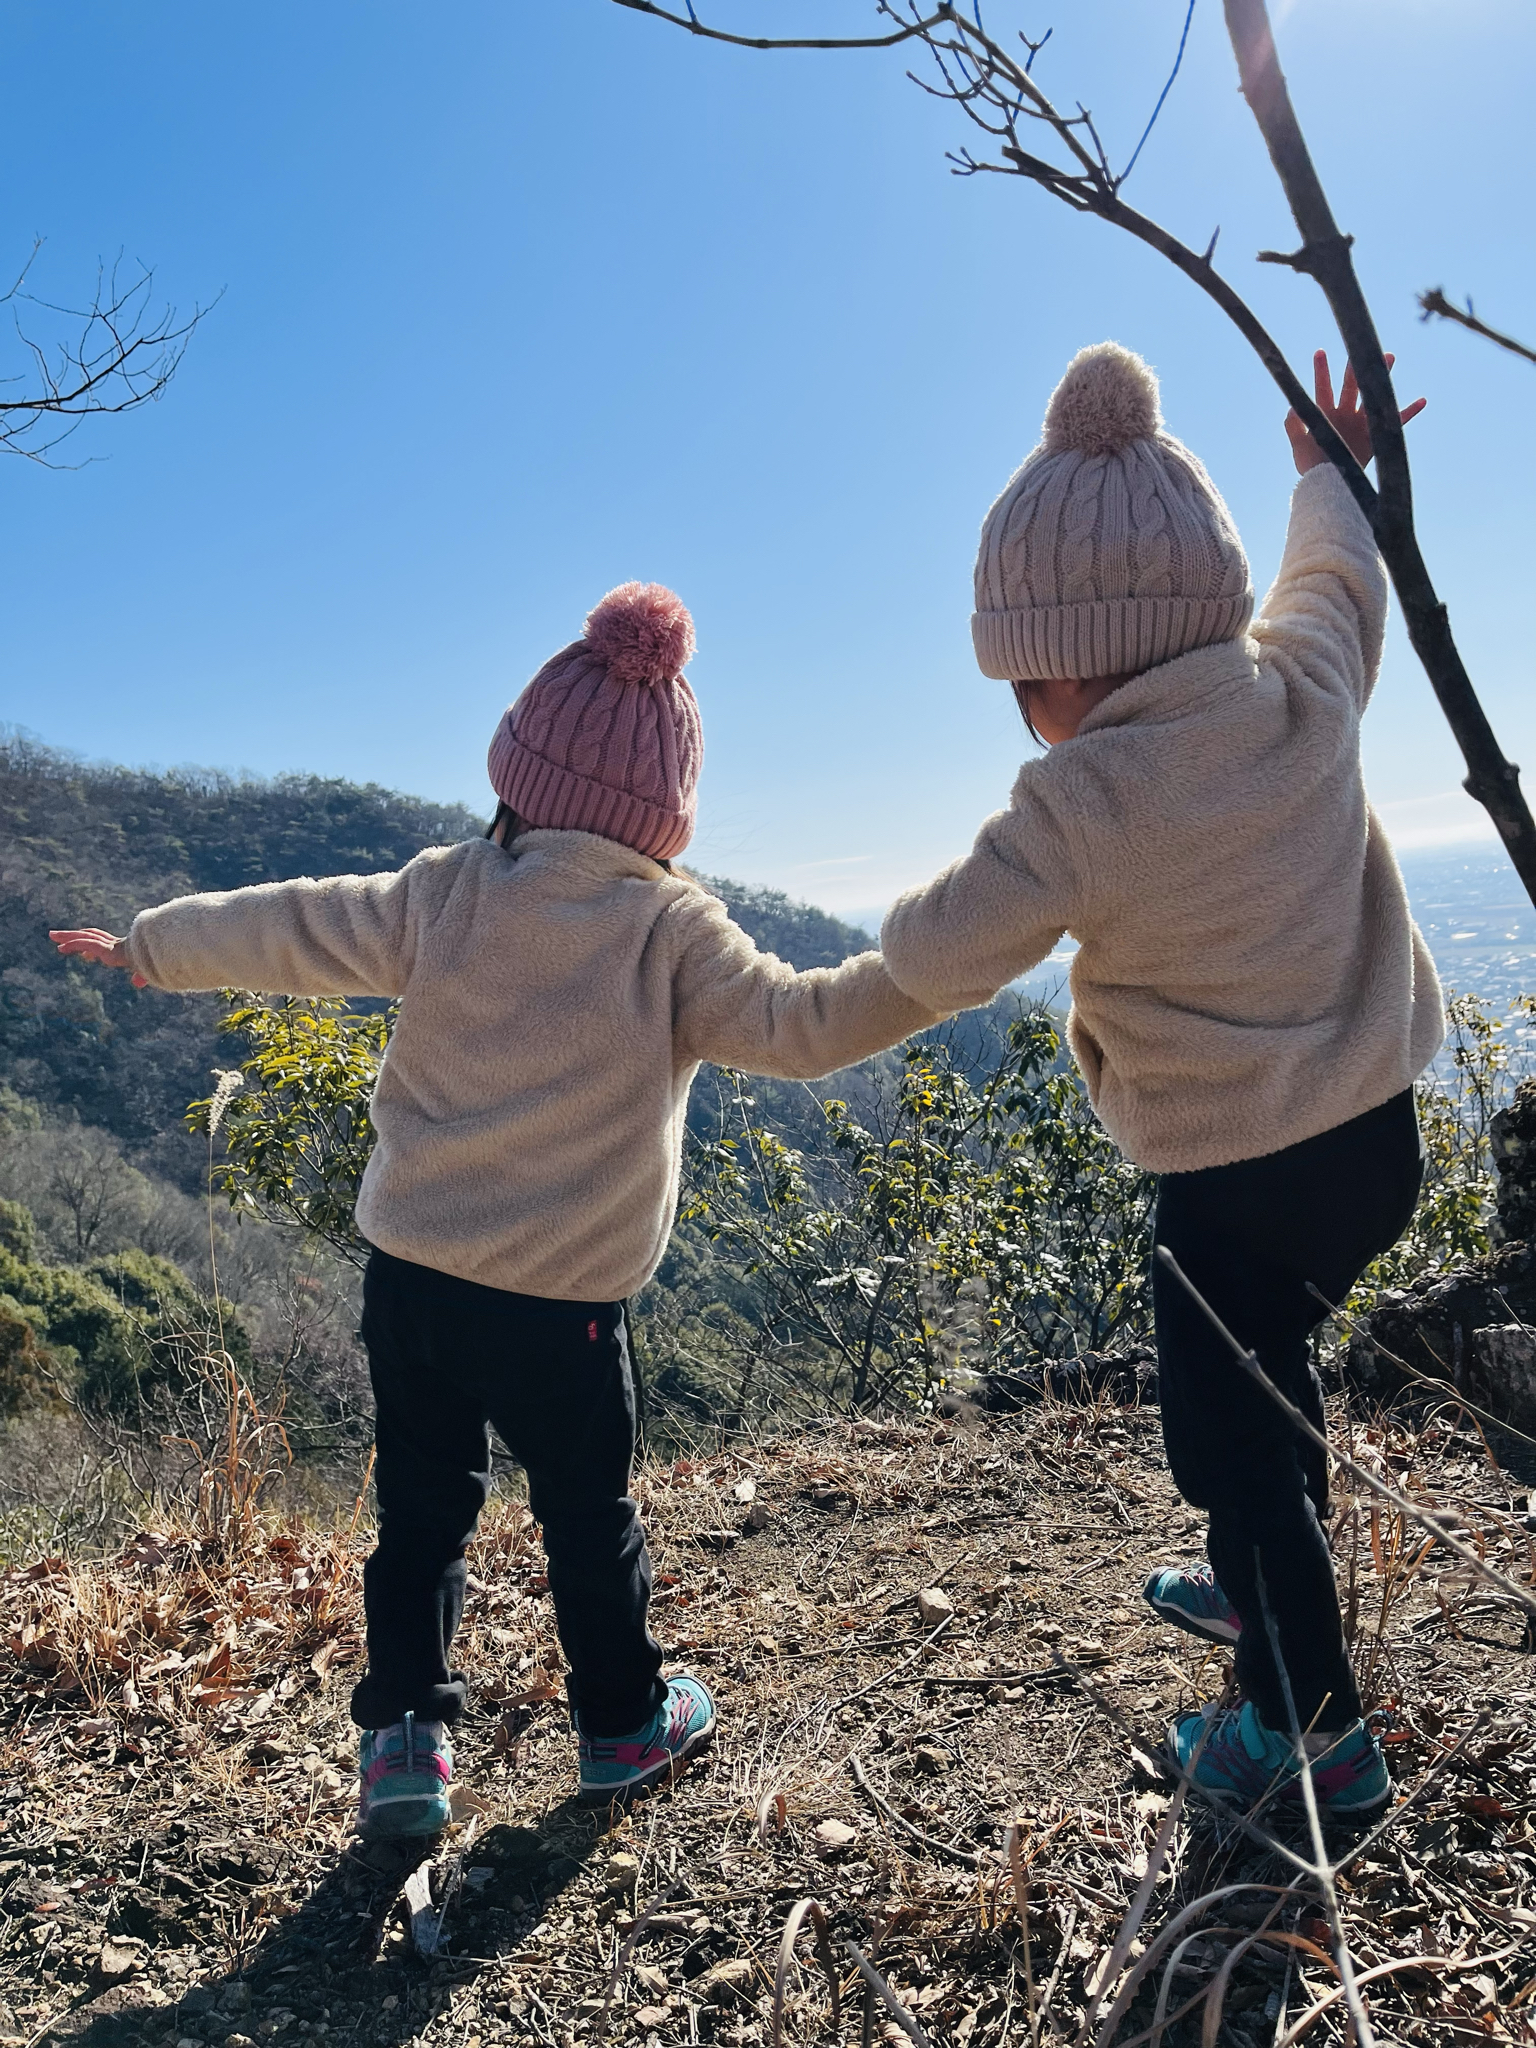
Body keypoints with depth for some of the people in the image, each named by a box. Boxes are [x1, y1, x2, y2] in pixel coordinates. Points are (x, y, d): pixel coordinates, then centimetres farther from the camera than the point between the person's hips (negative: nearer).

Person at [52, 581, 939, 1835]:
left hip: (408, 1272, 3)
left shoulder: (444, 895, -2)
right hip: (558, 1305, -3)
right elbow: (798, 1025, -16)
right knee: (587, 1509, 17)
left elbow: (291, 930, 6)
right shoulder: (673, 933, -12)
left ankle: (405, 1734, 24)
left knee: (422, 1502, 20)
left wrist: (149, 948, 22)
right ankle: (626, 1726, 36)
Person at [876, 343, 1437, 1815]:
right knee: (1264, 1365, 28)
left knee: (1227, 1429, 11)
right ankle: (1264, 1590, 50)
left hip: (1236, 1171, -8)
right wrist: (1328, 476, 38)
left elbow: (938, 959, -18)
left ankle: (1312, 1722, 28)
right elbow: (1340, 573, 18)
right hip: (1375, 1129, 8)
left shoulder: (1086, 798, -25)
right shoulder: (1309, 684, -6)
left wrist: (913, 918, 5)